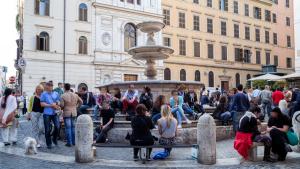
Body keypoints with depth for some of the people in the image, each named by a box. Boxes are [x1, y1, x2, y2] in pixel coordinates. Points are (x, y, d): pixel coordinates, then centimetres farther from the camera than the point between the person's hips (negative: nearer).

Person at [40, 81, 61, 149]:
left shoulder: (56, 93, 11)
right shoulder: (44, 94, 1)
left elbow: (59, 102, 16)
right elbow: (42, 104, -5)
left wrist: (57, 105, -6)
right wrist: (51, 105, -12)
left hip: (55, 113, 2)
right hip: (47, 113, -2)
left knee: (57, 126, -9)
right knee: (48, 129, 3)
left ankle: (54, 138, 18)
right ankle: (49, 144, 16)